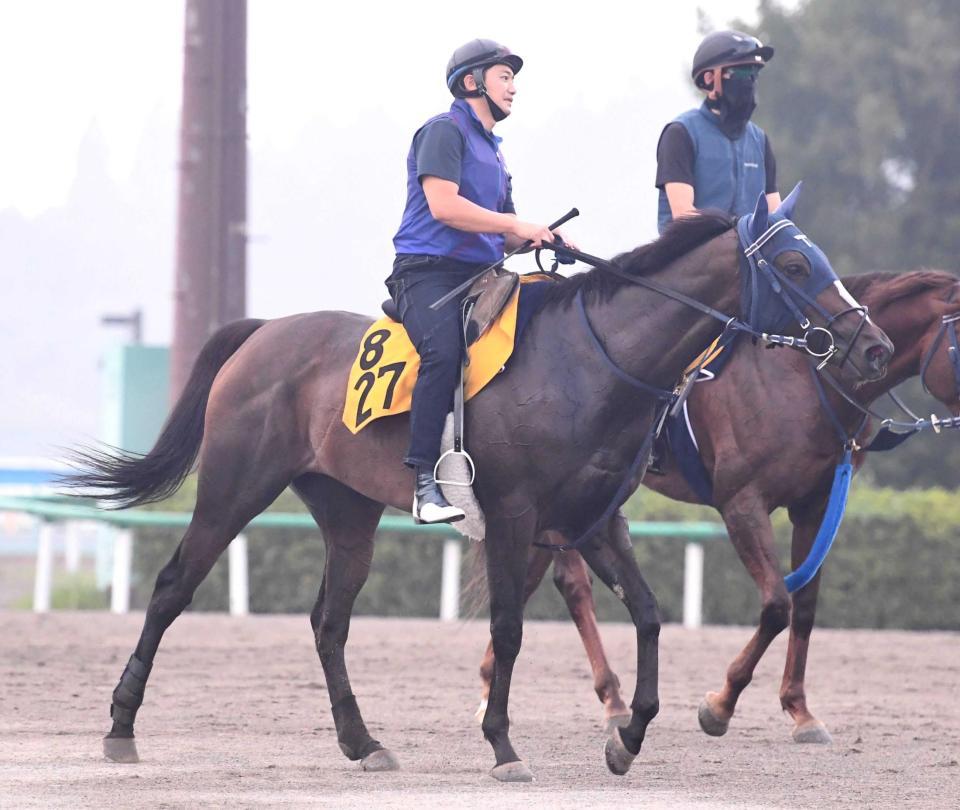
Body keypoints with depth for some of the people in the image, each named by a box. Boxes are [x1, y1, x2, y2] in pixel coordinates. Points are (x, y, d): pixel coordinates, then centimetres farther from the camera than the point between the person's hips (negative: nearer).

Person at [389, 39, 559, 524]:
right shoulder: (444, 131, -1)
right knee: (444, 351, -33)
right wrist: (516, 225, -13)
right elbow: (443, 206, -16)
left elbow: (505, 237, 26)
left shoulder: (493, 151, 27)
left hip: (478, 277, 9)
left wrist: (540, 238, 5)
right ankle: (427, 483, -36)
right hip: (429, 270, -9)